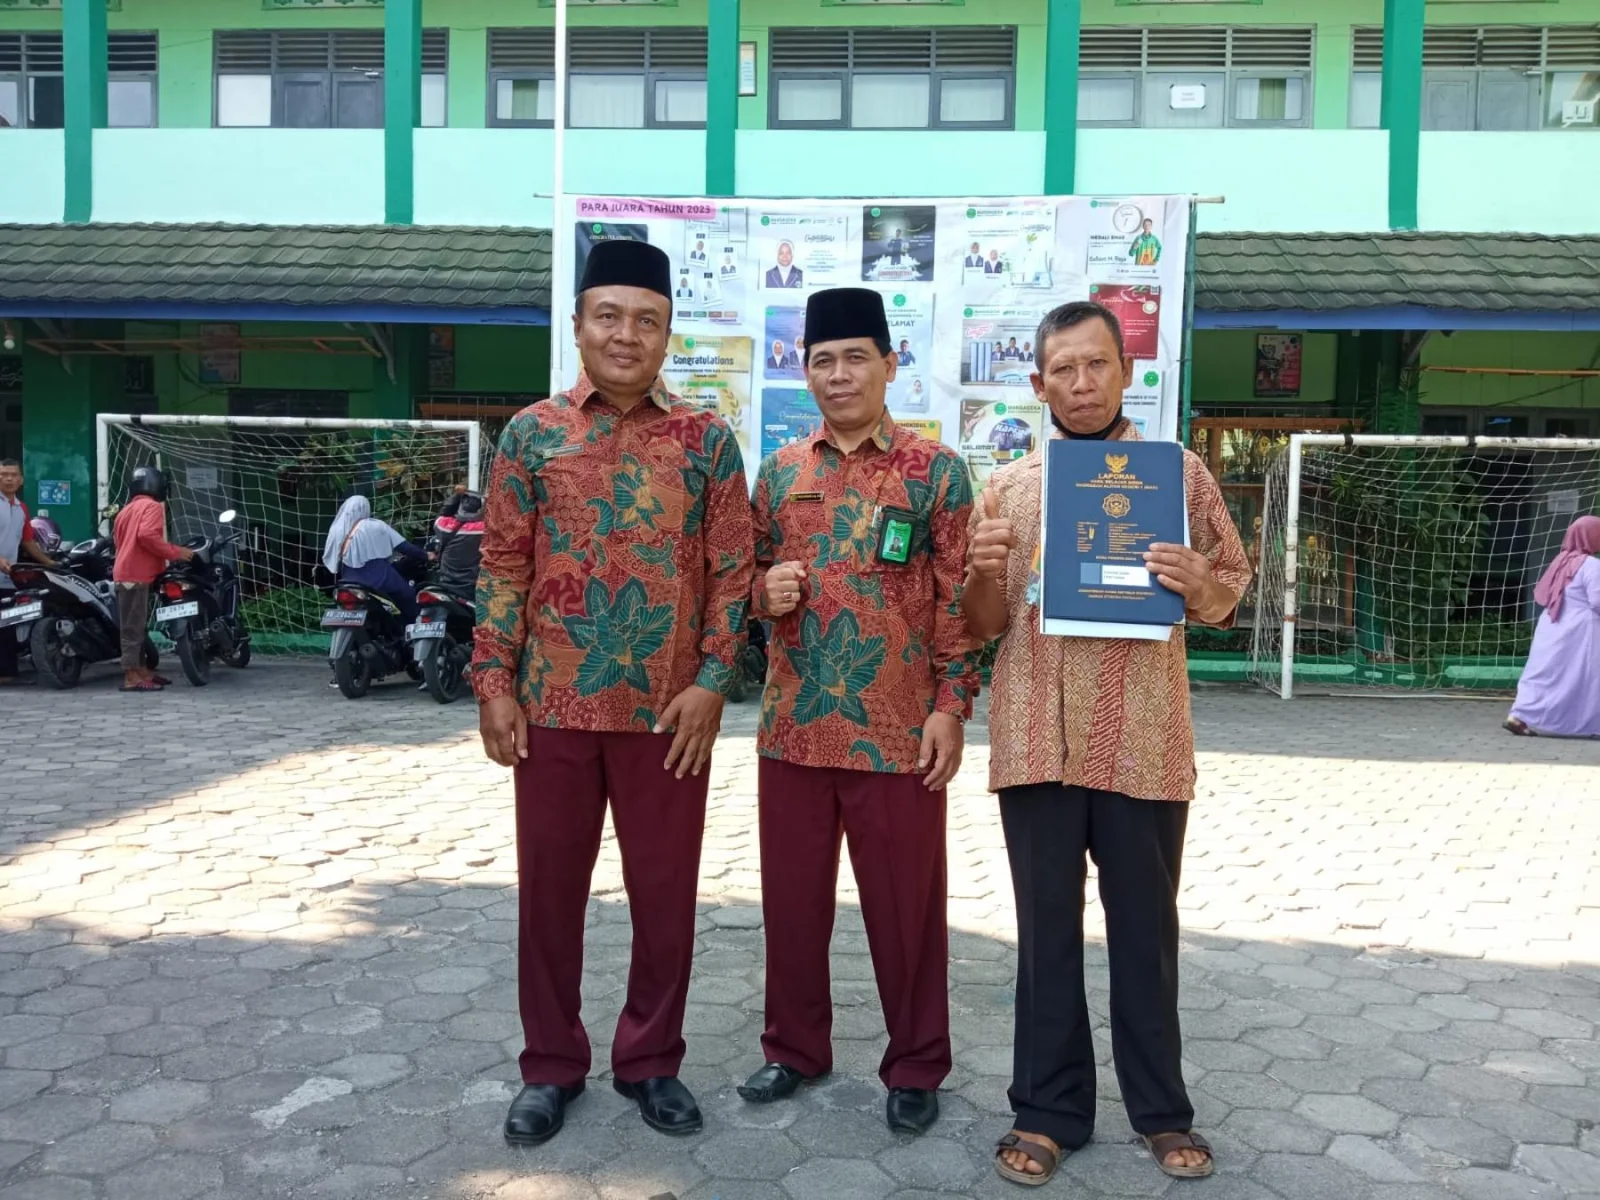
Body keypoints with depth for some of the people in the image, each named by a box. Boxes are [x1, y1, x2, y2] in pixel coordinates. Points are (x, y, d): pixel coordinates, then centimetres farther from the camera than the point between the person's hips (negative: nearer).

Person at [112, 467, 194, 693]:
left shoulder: (127, 509, 22)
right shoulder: (152, 506, -7)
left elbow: (118, 539, 22)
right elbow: (147, 535, -23)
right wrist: (175, 553, -17)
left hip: (125, 573, 10)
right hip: (137, 575, -10)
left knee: (135, 625, 14)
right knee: (134, 627, -10)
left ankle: (140, 670, 20)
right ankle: (132, 677, -12)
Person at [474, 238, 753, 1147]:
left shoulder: (706, 439, 2)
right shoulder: (533, 433, 3)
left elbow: (733, 570, 0)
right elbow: (504, 565, 3)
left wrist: (712, 681, -7)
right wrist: (494, 683, -3)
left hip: (666, 709, 0)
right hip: (553, 705, 1)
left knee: (665, 893, 8)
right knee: (549, 891, 10)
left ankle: (652, 1061, 27)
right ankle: (552, 1065, 28)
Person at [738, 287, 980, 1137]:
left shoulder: (935, 469, -2)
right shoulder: (781, 471, 9)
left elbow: (958, 597, -3)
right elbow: (751, 575, 18)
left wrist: (951, 705, -9)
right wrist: (765, 589, -6)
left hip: (897, 730, -3)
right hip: (794, 725, 4)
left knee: (906, 904, 7)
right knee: (793, 896, 13)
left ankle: (916, 1067, 23)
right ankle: (795, 1047, 32)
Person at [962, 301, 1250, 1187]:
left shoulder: (1180, 473, 5)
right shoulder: (1006, 485, 8)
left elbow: (1233, 582, 8)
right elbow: (979, 626, 9)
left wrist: (1198, 586, -15)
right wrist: (985, 573, -12)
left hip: (1143, 741, -1)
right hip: (1035, 741, 1)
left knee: (1146, 931, 10)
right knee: (1046, 932, 9)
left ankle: (1161, 1110, 26)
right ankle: (1048, 1110, 21)